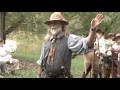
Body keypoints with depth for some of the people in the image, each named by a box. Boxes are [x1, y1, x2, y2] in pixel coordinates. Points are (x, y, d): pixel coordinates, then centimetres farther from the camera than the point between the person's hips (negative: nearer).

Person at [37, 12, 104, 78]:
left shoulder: (69, 39, -11)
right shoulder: (47, 41, 7)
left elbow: (87, 45, -28)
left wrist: (93, 29, -43)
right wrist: (39, 75, 18)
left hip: (61, 76, -4)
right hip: (45, 75, 5)